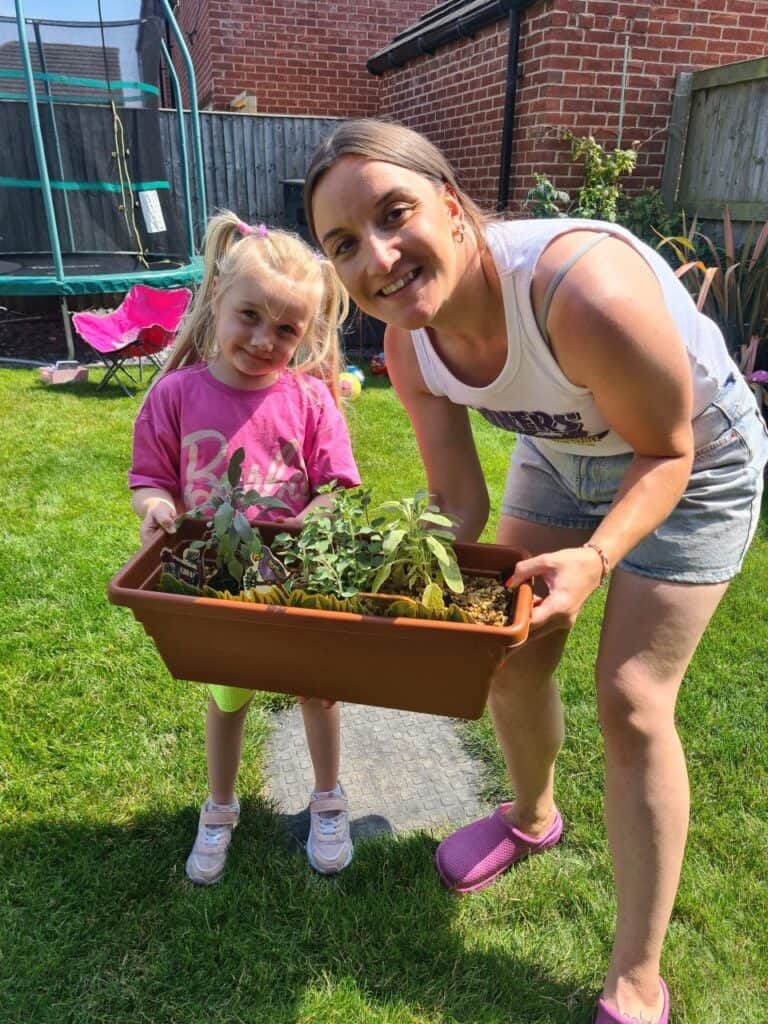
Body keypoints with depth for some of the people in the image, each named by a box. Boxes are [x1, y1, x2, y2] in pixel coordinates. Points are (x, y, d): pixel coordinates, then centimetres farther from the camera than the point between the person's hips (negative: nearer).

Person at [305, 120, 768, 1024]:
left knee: (631, 699, -7)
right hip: (560, 452, 6)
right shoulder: (408, 345, -19)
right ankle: (532, 816, 41)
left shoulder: (584, 294, -39)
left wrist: (593, 558, -41)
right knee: (510, 657, 7)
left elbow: (666, 455, -25)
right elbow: (457, 502, -11)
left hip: (691, 465, -5)